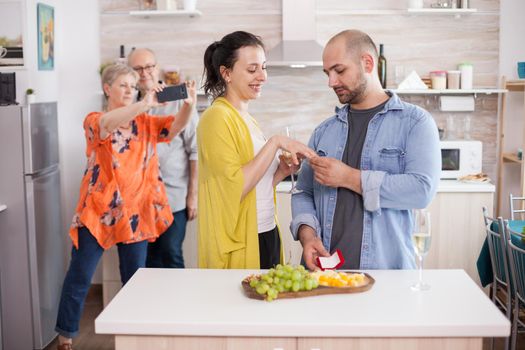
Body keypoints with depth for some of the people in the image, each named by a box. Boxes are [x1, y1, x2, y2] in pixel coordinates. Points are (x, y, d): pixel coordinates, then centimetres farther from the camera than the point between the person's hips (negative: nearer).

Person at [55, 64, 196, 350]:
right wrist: (145, 104, -43)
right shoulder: (94, 120, -3)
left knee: (135, 279, 11)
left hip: (135, 211, 3)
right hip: (98, 210, -3)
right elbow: (106, 123, -27)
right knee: (79, 277, 5)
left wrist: (188, 104, -31)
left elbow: (176, 126, -8)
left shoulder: (145, 123, 8)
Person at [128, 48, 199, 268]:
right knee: (149, 258, 11)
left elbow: (196, 151, -6)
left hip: (174, 197, -3)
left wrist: (193, 194, -8)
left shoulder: (179, 102, -5)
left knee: (171, 256, -1)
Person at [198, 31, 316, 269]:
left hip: (268, 237, 8)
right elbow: (234, 188, -22)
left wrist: (280, 172, 1)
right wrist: (274, 143, -21)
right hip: (240, 246, -8)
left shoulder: (247, 119, 12)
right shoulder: (217, 117, -12)